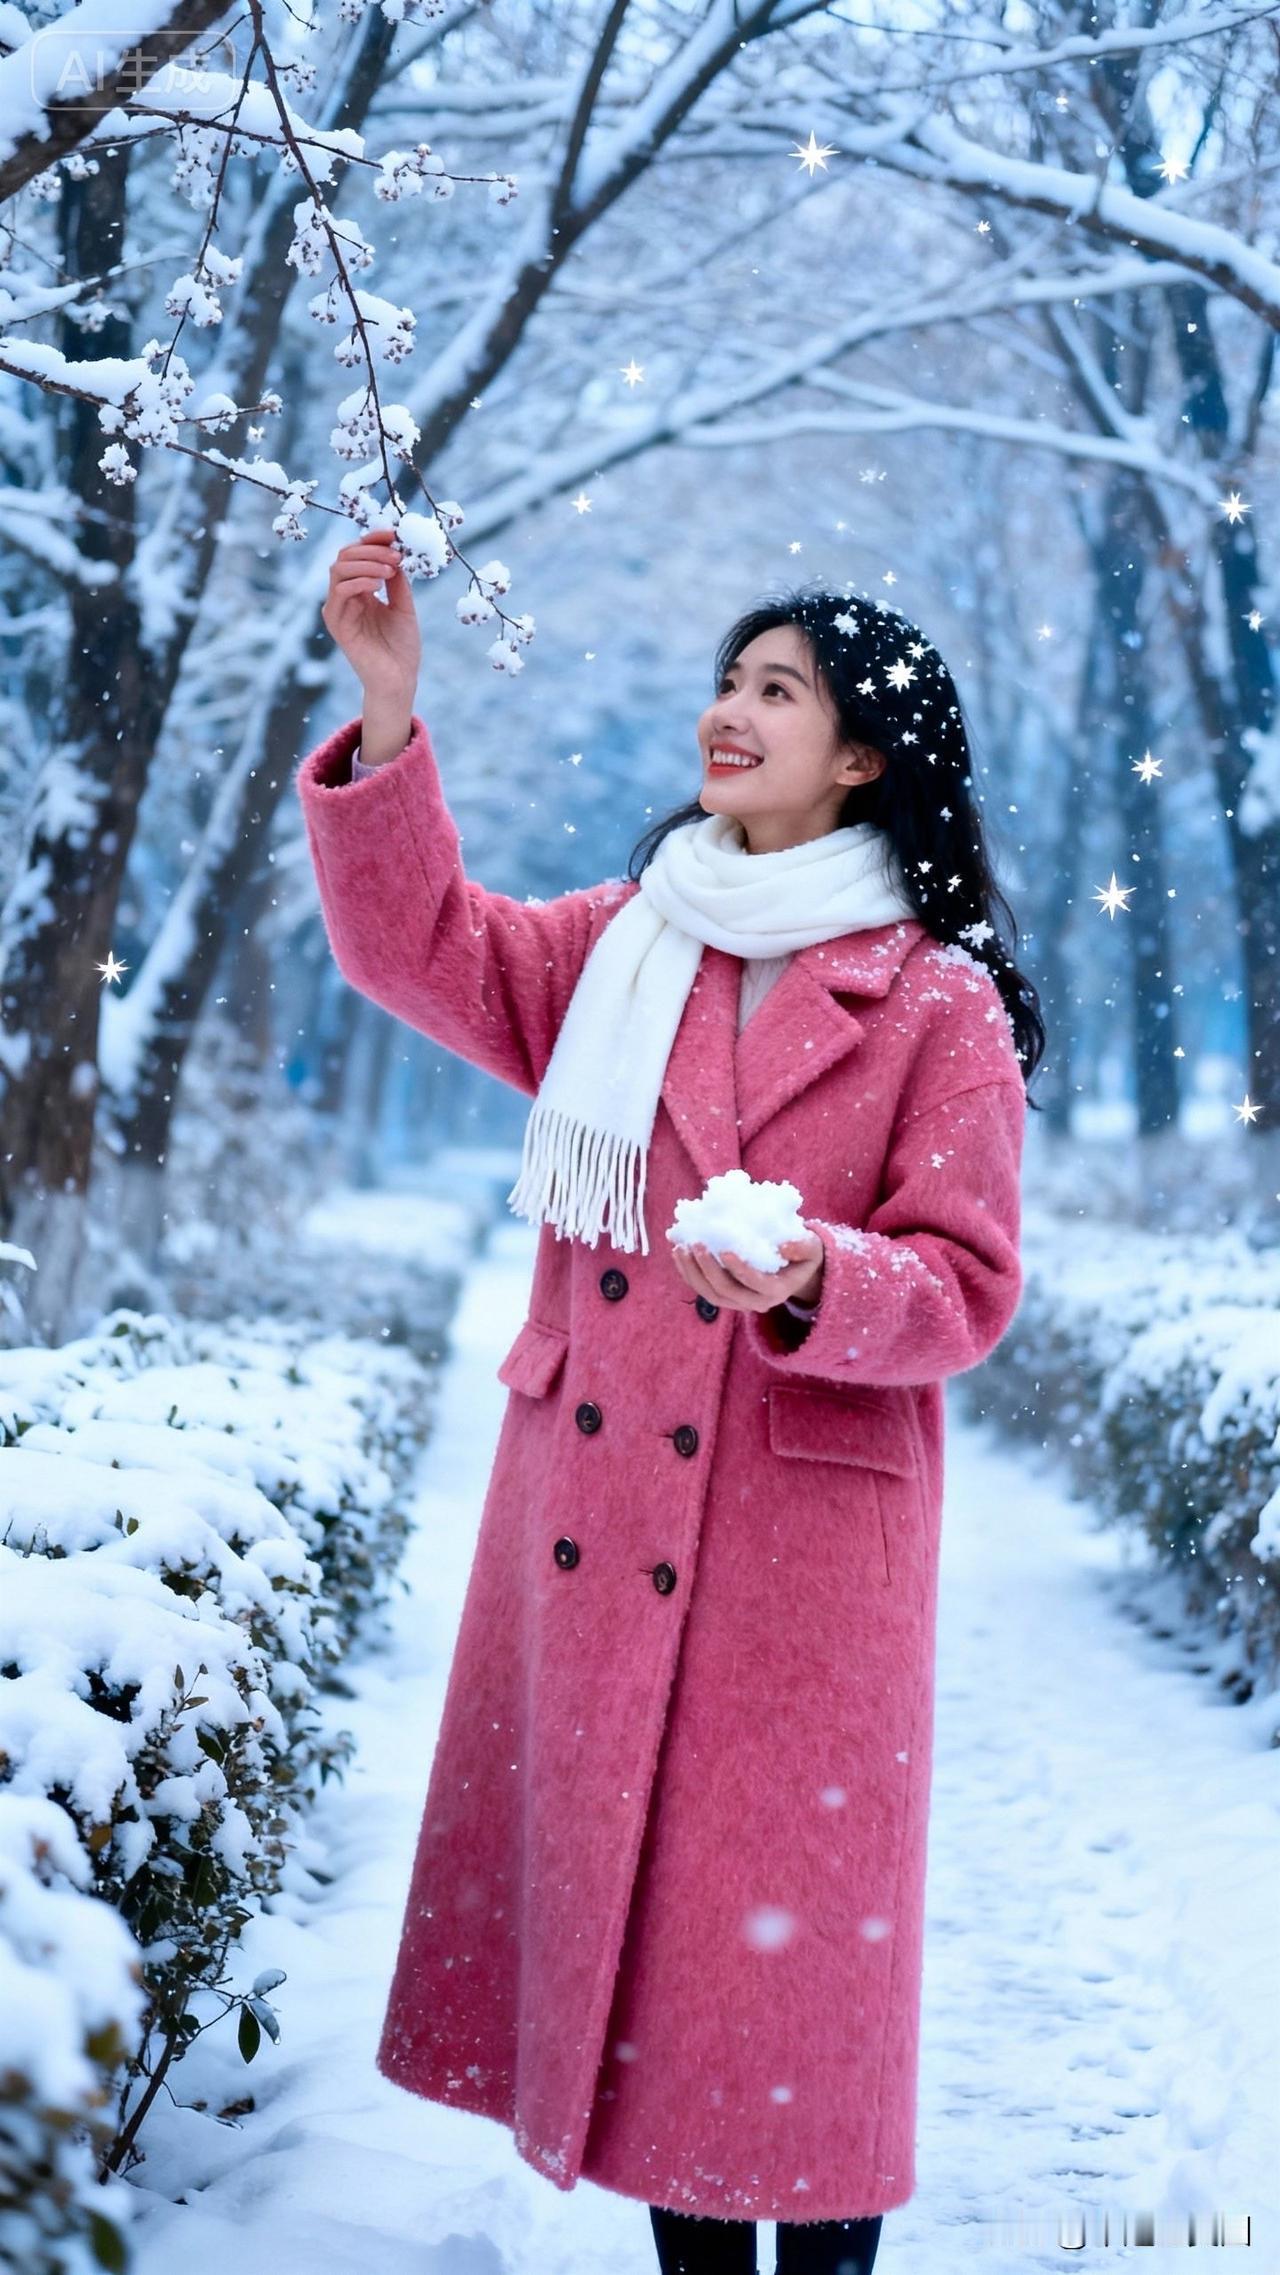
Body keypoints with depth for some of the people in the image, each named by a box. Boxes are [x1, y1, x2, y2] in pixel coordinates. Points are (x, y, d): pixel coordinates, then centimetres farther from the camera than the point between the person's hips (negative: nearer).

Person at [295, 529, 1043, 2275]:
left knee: (788, 1922, 1)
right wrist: (390, 713, -11)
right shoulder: (626, 945, 11)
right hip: (596, 1509, 5)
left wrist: (818, 1281, -26)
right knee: (619, 1880, 10)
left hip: (807, 1527, -4)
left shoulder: (939, 1004, -3)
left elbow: (965, 1286, -5)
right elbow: (421, 945, 0)